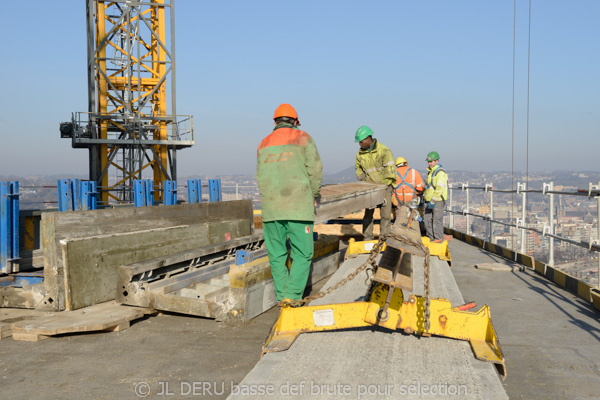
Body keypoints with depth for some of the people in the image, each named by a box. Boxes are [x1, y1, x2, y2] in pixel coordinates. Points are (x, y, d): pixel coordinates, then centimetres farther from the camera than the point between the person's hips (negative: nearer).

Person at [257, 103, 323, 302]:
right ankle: (292, 296, -6)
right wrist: (314, 195, 13)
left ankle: (282, 298, 13)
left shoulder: (264, 144, 16)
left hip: (270, 207, 4)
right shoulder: (303, 138, 4)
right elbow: (315, 170, -1)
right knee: (302, 254, 2)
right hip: (298, 206, -4)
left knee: (276, 255, 10)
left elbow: (260, 177, 13)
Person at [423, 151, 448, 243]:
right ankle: (430, 237, 19)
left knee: (437, 220, -5)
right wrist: (424, 197, 26)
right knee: (427, 218, 9)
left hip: (437, 201, -9)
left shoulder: (440, 173, -13)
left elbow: (439, 188, -20)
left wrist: (433, 201, -24)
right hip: (428, 200, 9)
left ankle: (439, 238, 4)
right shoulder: (430, 172, 17)